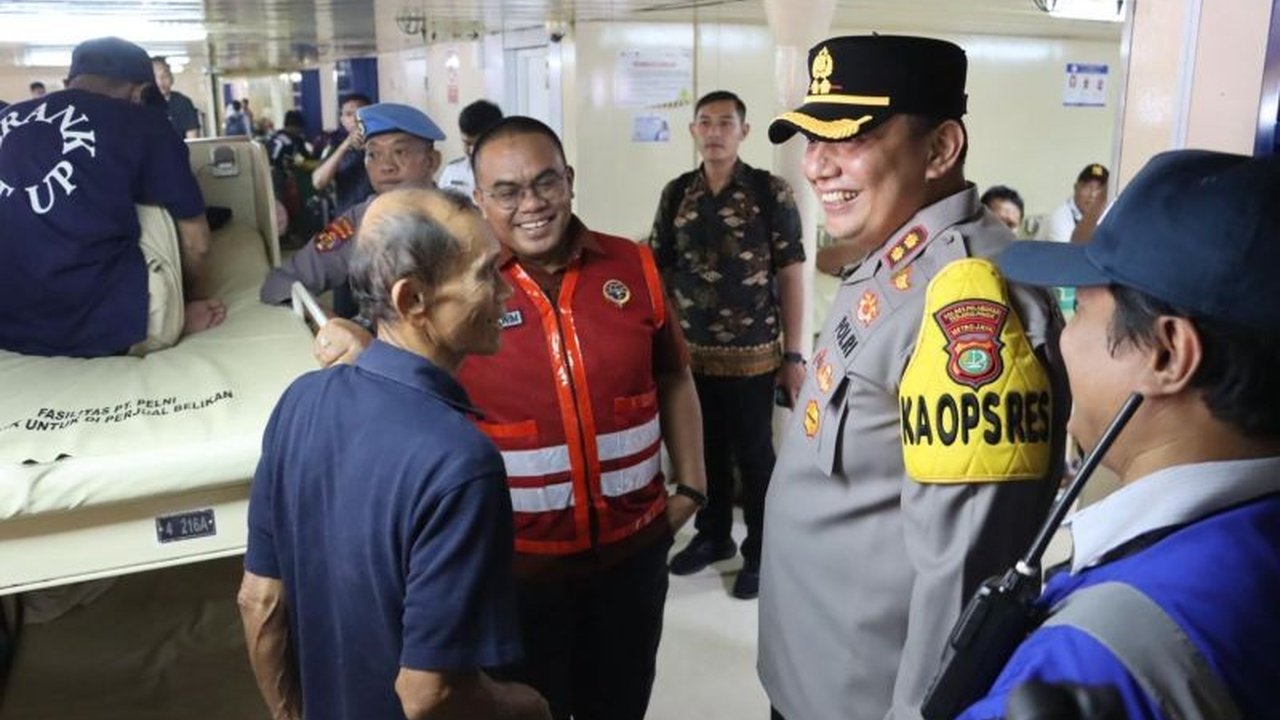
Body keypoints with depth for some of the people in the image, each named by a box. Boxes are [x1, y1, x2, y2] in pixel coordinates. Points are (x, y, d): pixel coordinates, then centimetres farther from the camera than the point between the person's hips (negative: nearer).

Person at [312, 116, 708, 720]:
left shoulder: (632, 266, -2)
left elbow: (673, 380, 9)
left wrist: (690, 486, 6)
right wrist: (355, 345, -23)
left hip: (632, 544, 3)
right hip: (516, 558, -2)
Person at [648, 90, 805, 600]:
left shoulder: (772, 193, -6)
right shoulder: (676, 193, 4)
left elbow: (791, 275, -5)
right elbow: (658, 270, 9)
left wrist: (793, 354, -8)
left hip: (753, 354, -3)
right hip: (690, 352, 4)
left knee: (754, 456, 8)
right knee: (705, 450, 17)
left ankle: (760, 553, 24)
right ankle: (712, 537, 36)